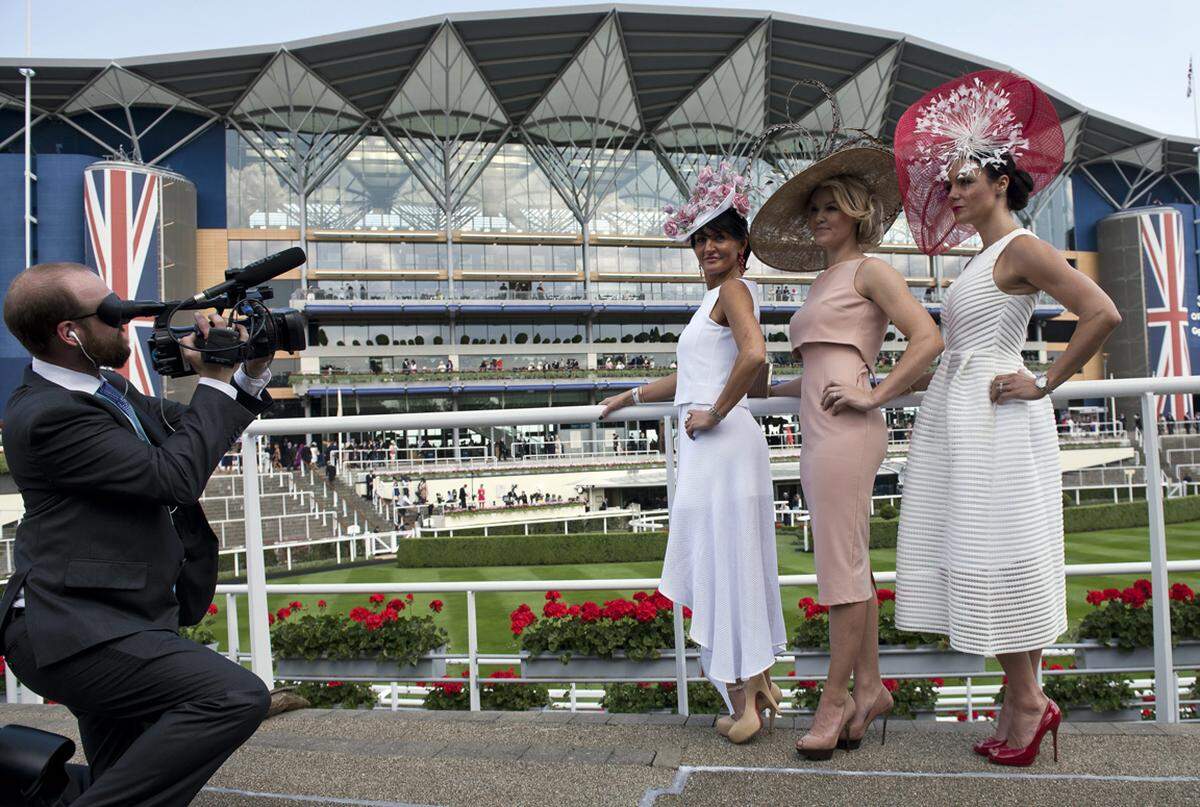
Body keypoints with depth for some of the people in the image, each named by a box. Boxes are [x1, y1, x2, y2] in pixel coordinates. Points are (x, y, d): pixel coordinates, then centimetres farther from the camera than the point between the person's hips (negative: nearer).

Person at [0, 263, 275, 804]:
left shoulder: (105, 388, 11)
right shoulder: (48, 415, -19)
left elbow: (187, 435, 22)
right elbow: (175, 476, -20)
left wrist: (251, 376, 7)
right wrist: (214, 383, -10)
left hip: (101, 621, 10)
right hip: (75, 631, -10)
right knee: (237, 697, -27)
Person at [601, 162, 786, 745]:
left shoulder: (734, 290, -7)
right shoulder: (717, 299, 22)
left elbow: (754, 354, -27)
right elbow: (691, 378, 30)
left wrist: (715, 413, -18)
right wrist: (629, 397, 34)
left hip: (721, 444, -10)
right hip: (708, 449, 10)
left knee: (722, 564, -4)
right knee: (730, 563, 14)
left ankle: (744, 699, 4)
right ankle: (758, 683, 24)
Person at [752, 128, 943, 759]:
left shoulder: (869, 270, 1)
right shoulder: (822, 283, 25)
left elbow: (928, 339, -9)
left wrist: (872, 396, -13)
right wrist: (763, 389, 27)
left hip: (846, 430, -9)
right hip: (817, 430, 9)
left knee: (841, 568, -5)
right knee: (849, 565, 10)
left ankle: (834, 699, 3)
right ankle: (869, 688, 17)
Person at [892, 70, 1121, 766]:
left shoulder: (1020, 248, -9)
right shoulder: (986, 256, 18)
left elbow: (1103, 313, -20)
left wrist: (1044, 384, -16)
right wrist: (902, 381, 20)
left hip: (996, 420, -9)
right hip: (960, 417, 9)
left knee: (1001, 553, -4)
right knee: (979, 557, 9)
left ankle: (1028, 699, 9)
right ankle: (1026, 697, 18)